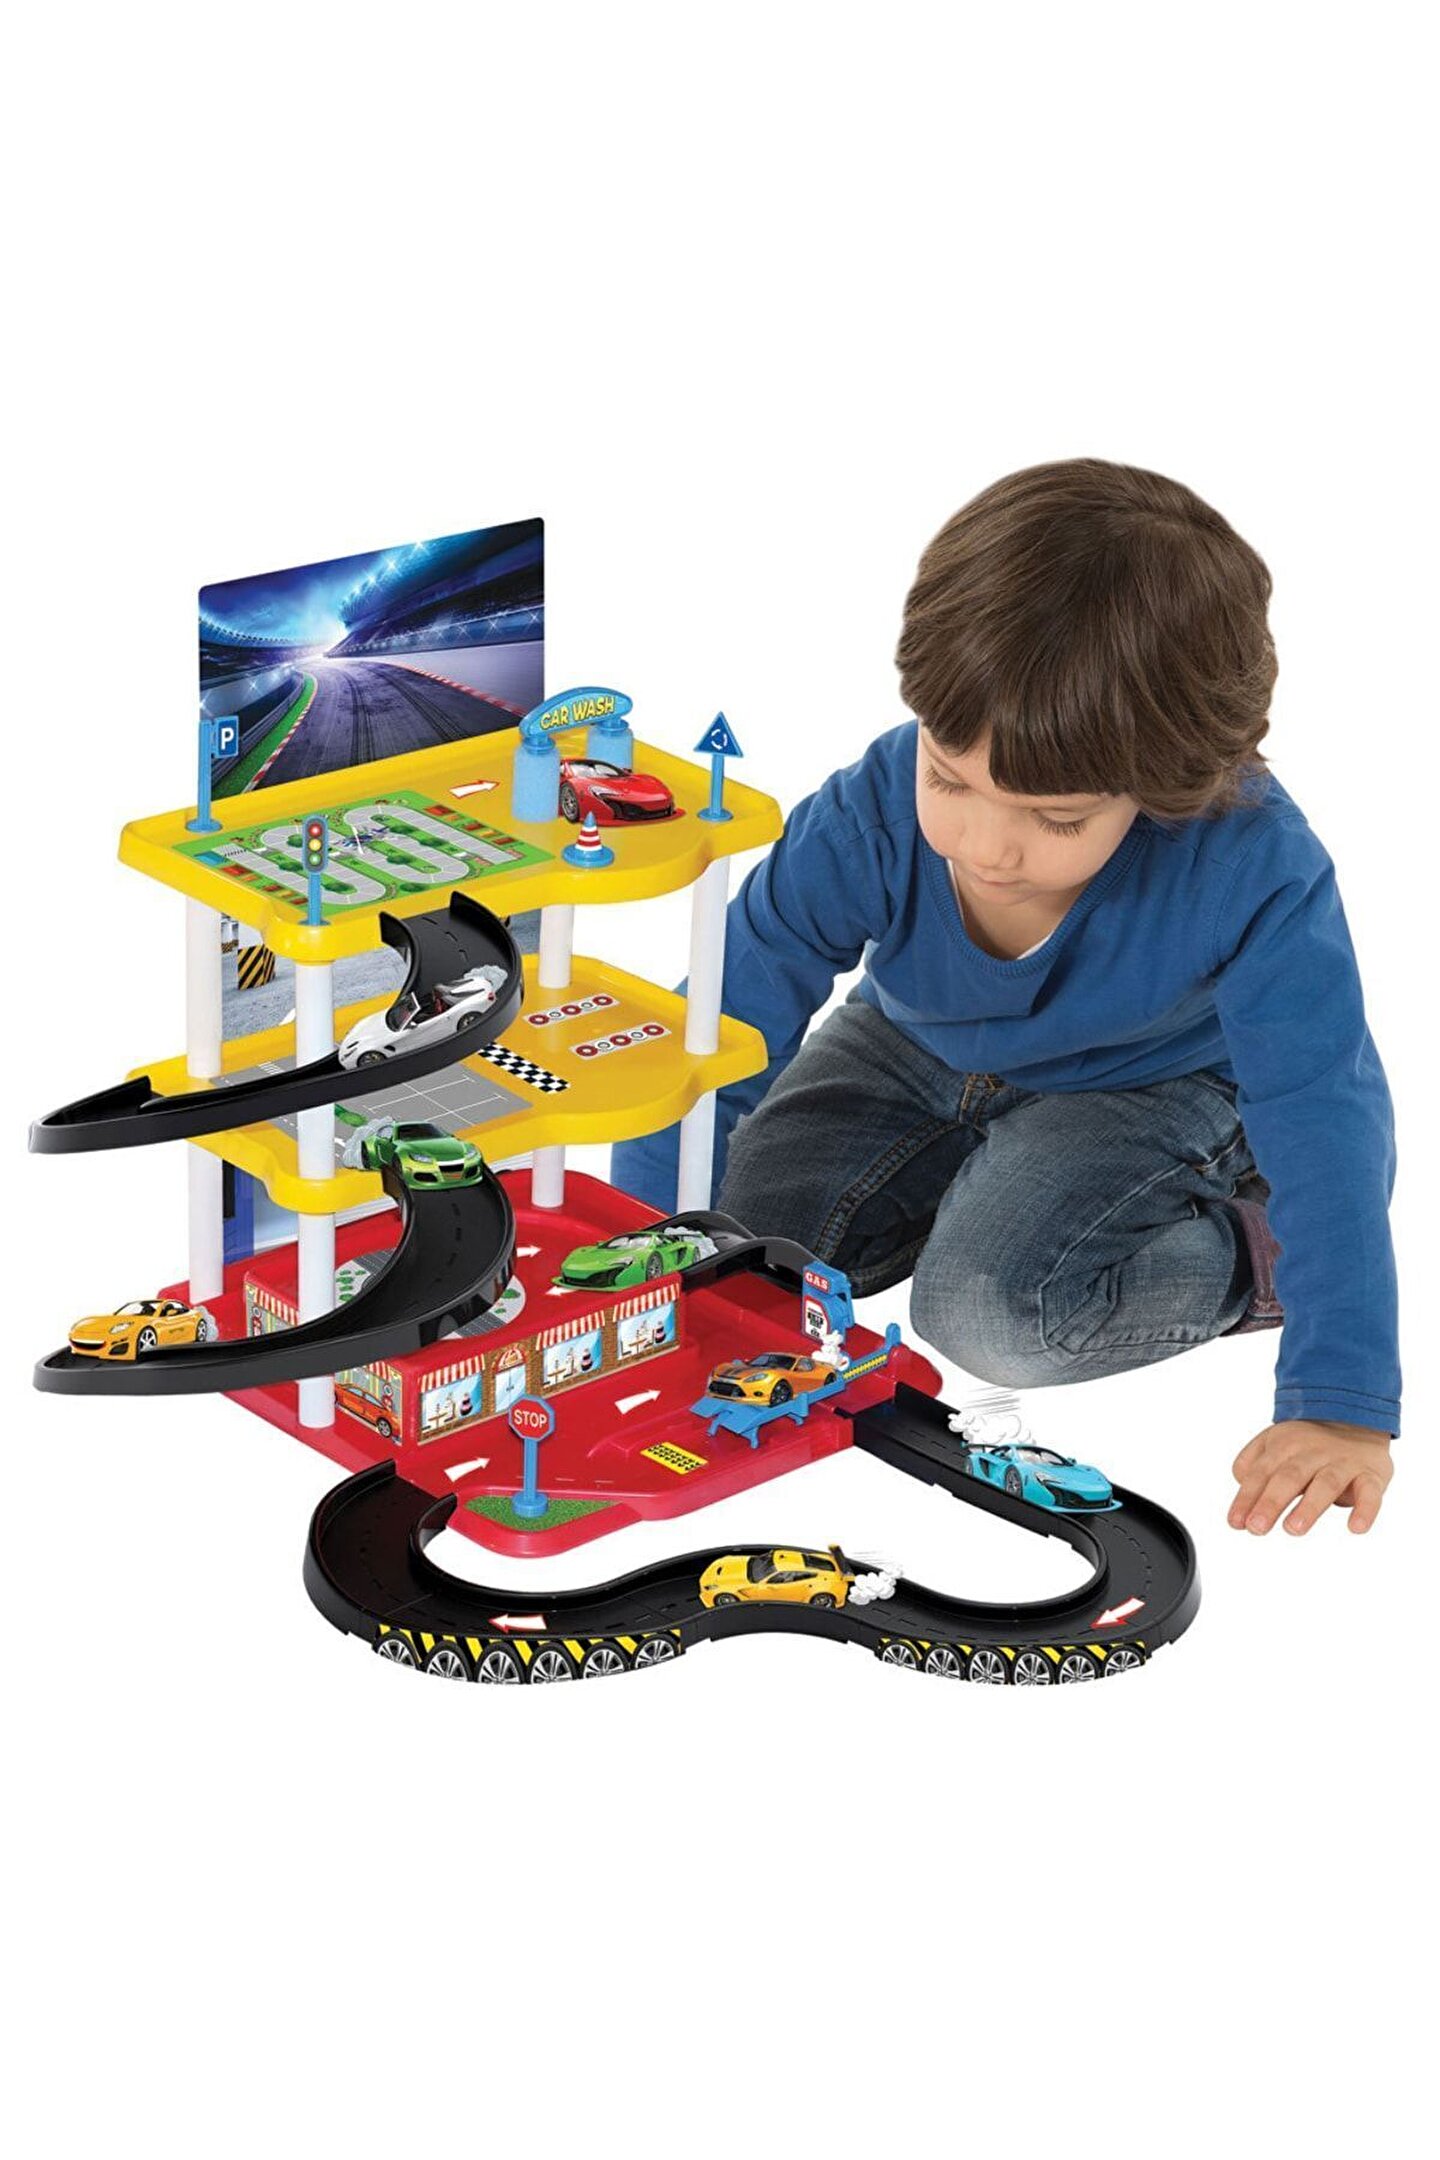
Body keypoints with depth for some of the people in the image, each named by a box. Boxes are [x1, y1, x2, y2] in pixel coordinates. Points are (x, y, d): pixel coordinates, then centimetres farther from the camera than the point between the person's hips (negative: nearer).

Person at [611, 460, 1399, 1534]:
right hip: (919, 1056, 4)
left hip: (1145, 1089, -4)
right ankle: (971, 1186, 13)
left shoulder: (1252, 871, -38)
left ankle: (1238, 1250, -2)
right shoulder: (869, 821, -33)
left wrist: (1341, 1404, -39)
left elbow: (1324, 1118, -34)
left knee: (992, 1314, -27)